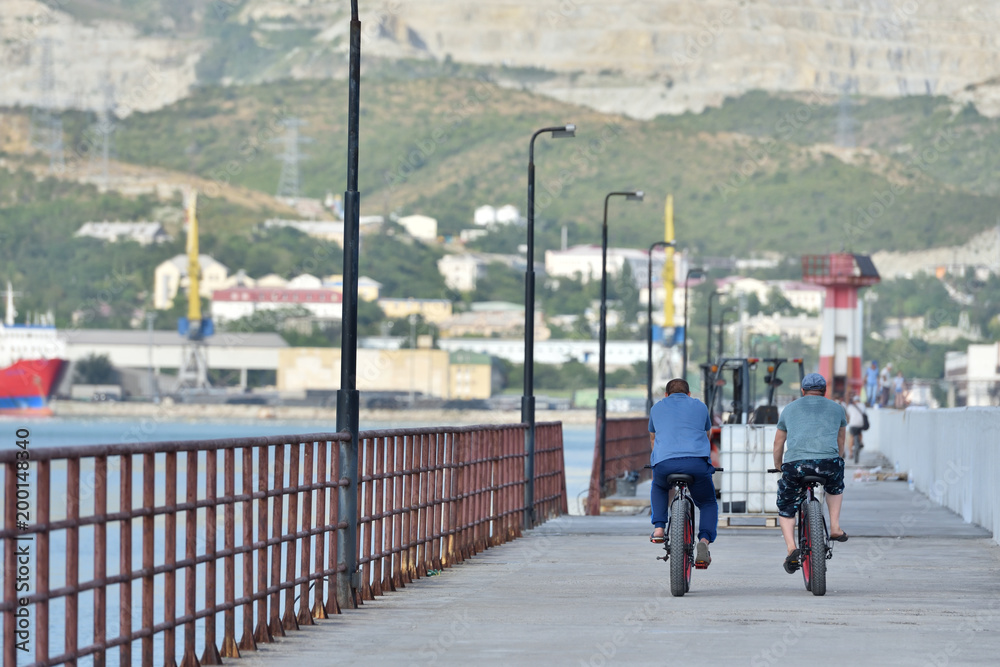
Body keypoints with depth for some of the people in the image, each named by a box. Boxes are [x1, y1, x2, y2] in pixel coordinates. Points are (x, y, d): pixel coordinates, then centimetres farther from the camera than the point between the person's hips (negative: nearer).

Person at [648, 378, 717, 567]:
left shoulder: (657, 408, 26)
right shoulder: (700, 406, 24)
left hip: (664, 464, 1)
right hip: (697, 463, -1)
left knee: (659, 488, 35)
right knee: (708, 504, 19)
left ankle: (659, 528, 16)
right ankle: (704, 541, -8)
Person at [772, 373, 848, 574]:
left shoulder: (790, 409, 25)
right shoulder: (836, 408, 24)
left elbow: (778, 444, 32)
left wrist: (779, 467, 48)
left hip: (795, 465, -1)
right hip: (828, 463, 1)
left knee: (786, 509, 16)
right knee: (836, 486, 36)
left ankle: (791, 548, -6)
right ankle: (835, 527, 22)